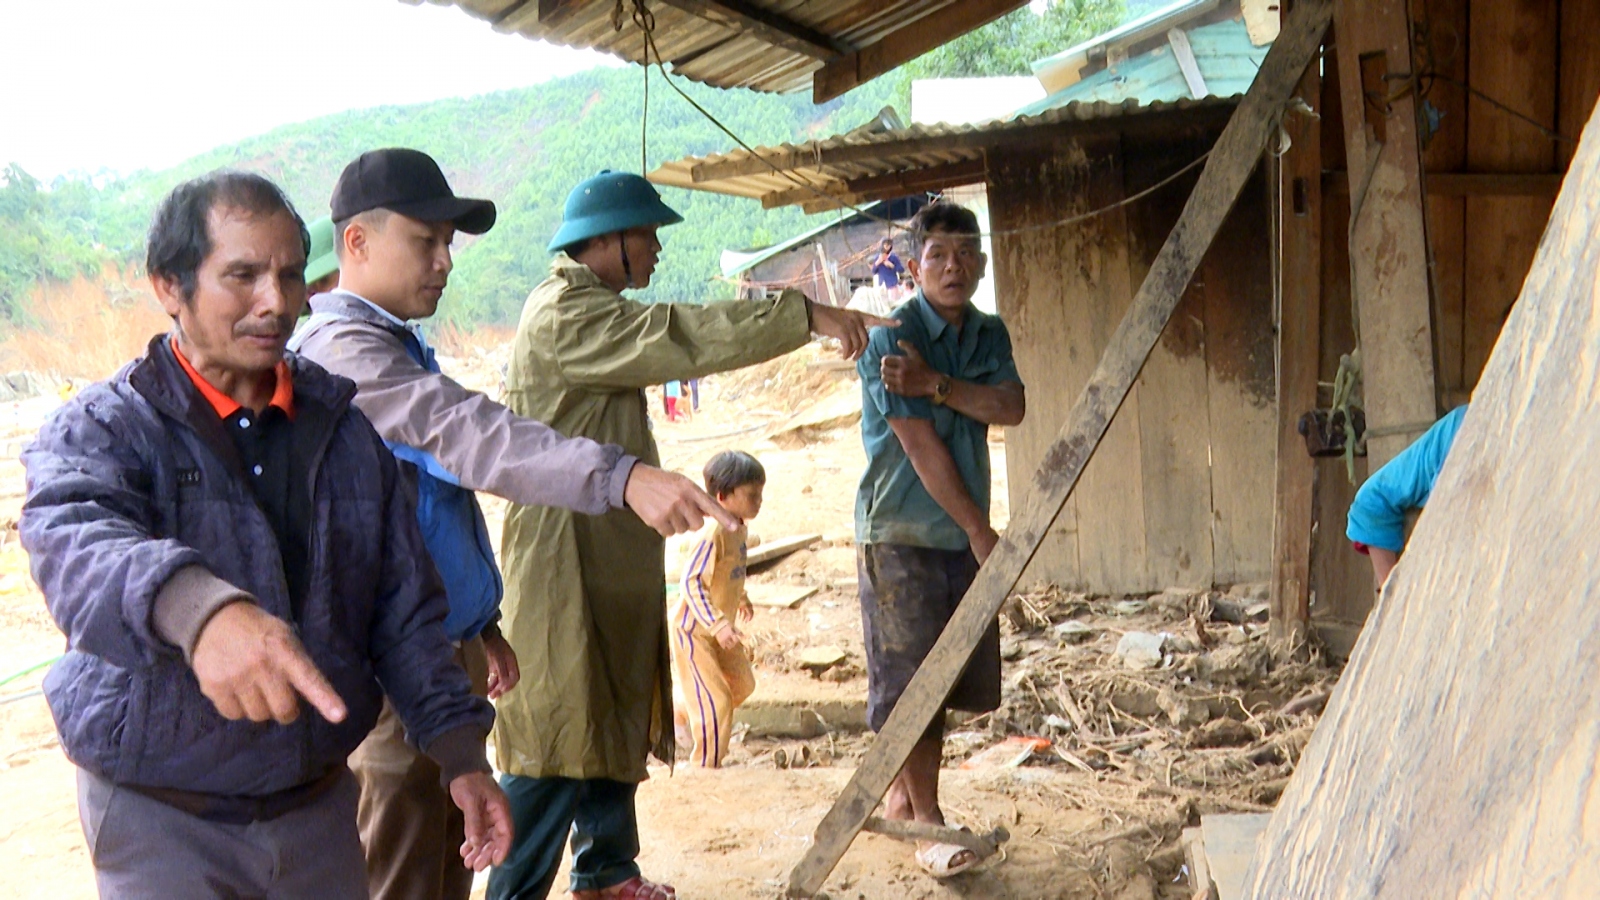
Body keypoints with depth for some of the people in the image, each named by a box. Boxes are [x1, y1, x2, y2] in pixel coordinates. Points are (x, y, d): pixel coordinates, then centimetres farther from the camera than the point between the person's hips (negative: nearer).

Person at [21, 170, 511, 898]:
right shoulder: (100, 429, -10)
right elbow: (76, 545, -33)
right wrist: (199, 609, -54)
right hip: (165, 820, -4)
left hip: (319, 805, 4)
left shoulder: (343, 426, 4)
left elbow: (404, 606, 7)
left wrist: (461, 753, -2)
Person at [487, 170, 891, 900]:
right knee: (562, 734, -6)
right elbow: (680, 337, -27)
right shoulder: (562, 314, -18)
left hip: (609, 560, 11)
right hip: (567, 563, -11)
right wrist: (805, 315, -28)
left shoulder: (590, 308, 19)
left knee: (613, 719, 18)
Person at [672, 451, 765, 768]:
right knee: (716, 701, -5)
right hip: (693, 628, -9)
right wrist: (718, 626, -36)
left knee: (743, 685, 17)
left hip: (720, 628, 9)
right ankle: (705, 767, 12)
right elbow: (691, 584, -31)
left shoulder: (739, 529, 0)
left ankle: (683, 715, 36)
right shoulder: (711, 535, -29)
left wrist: (741, 599, 31)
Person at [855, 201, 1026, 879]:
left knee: (947, 676, 13)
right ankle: (926, 822, 11)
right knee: (910, 679, -1)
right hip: (901, 535, -7)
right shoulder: (890, 339, -13)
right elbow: (922, 446, -15)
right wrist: (980, 529, -11)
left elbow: (1010, 408, -8)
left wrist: (936, 385, -23)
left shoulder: (988, 333, 9)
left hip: (964, 532, 7)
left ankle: (903, 794, 30)